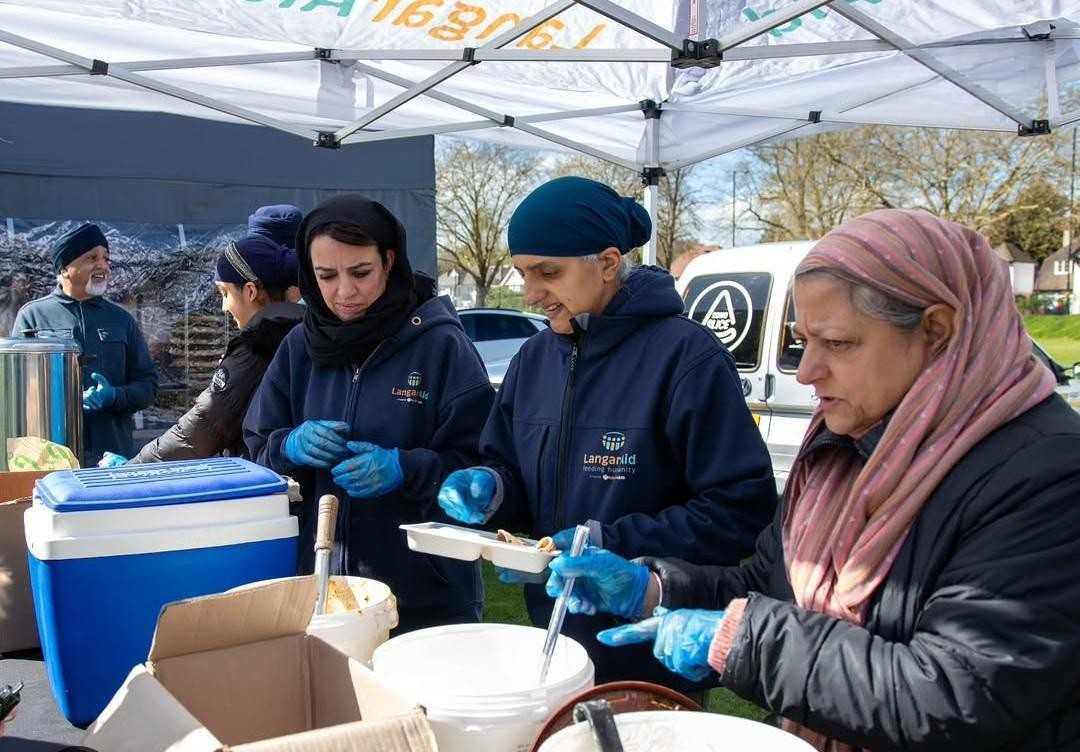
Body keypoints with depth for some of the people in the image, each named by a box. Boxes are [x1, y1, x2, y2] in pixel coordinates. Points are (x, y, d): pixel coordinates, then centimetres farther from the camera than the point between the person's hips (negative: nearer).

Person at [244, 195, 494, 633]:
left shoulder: (440, 342, -9)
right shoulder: (300, 347, 3)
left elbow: (481, 462, -8)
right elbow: (258, 453, 9)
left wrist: (405, 469, -24)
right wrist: (292, 447, -12)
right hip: (319, 584, 4)